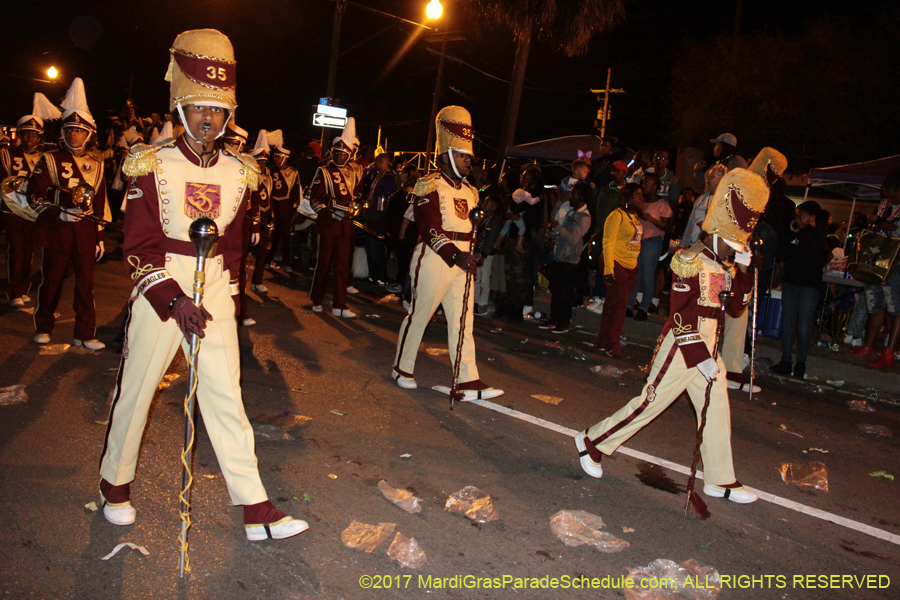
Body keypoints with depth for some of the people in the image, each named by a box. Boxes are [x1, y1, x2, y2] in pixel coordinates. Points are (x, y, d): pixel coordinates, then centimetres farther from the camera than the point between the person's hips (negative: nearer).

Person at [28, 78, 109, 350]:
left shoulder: (96, 163, 10)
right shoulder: (50, 160, 1)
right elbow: (34, 194, -6)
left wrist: (100, 236, 11)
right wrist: (59, 214, -20)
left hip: (86, 230, 2)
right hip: (56, 230, -2)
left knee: (85, 282, 3)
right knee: (52, 280, 8)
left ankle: (85, 334, 11)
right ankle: (43, 328, 25)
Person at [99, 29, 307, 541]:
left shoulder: (238, 172, 5)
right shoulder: (153, 165, -6)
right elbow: (140, 246, -10)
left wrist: (230, 296, 11)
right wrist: (175, 301, -21)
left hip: (214, 290, 3)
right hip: (161, 290, -2)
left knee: (226, 394, 2)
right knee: (136, 389, 10)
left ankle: (256, 509, 4)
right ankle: (115, 483, 35)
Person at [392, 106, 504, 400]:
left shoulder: (469, 191, 17)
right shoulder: (430, 186, -8)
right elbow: (430, 228, -20)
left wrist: (471, 258, 14)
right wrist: (455, 255, -30)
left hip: (461, 261, 7)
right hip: (435, 258, -7)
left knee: (463, 320, 3)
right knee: (419, 314, 4)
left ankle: (468, 381, 4)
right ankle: (402, 368, 22)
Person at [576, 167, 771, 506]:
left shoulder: (724, 265, 10)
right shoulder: (692, 262, -16)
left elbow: (740, 300, 14)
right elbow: (680, 318, -20)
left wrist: (743, 268, 0)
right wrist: (701, 358, -21)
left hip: (707, 350, 8)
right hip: (682, 350, -8)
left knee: (717, 411, 10)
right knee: (651, 403, -2)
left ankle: (720, 480, 22)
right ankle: (592, 441, 13)